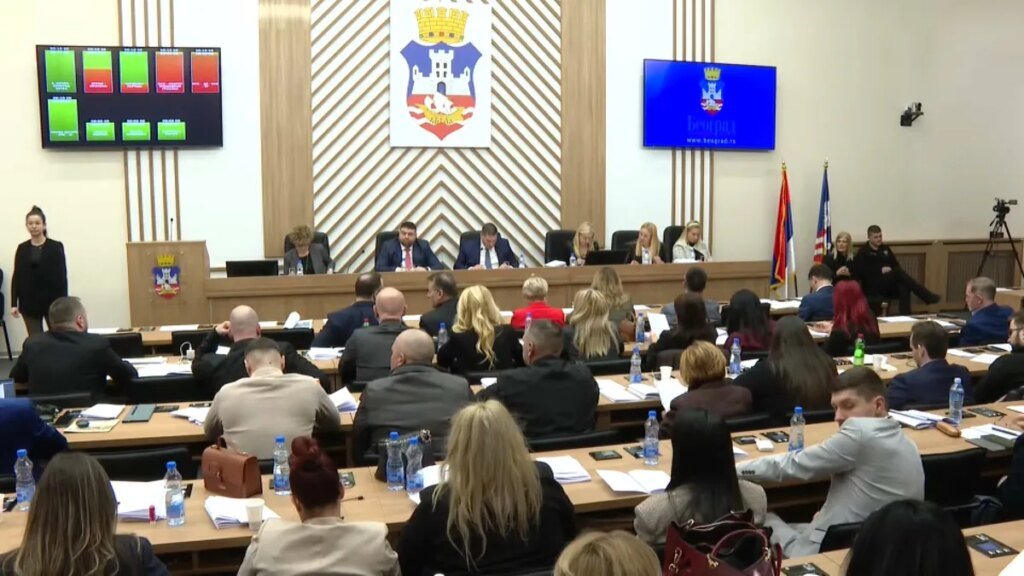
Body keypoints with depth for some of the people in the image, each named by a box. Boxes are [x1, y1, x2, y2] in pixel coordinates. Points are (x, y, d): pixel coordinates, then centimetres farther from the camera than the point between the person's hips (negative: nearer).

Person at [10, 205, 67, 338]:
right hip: (29, 302, 2)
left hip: (52, 300, -2)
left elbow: (62, 277, -5)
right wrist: (14, 303, 0)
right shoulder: (22, 248, 6)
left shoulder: (56, 247, -3)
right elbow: (16, 277, 6)